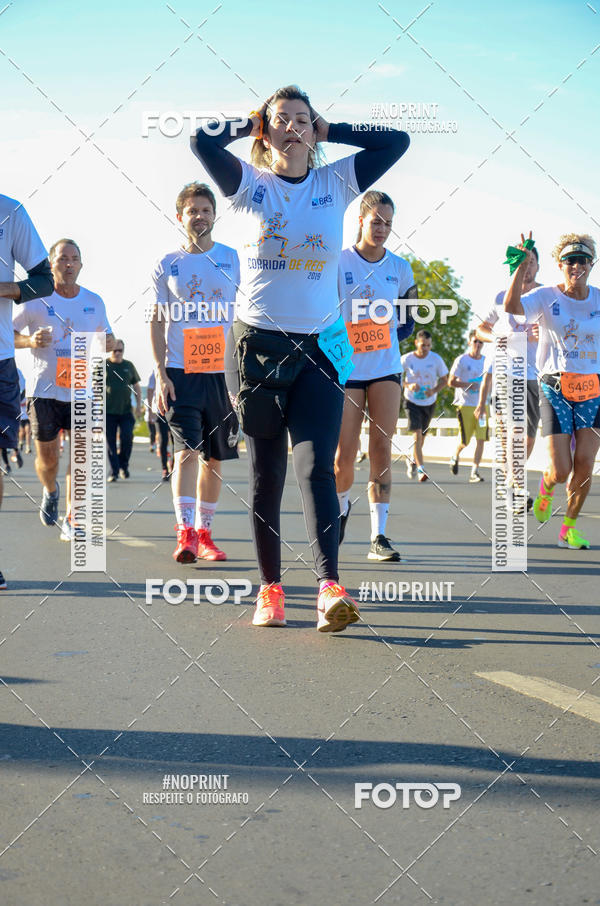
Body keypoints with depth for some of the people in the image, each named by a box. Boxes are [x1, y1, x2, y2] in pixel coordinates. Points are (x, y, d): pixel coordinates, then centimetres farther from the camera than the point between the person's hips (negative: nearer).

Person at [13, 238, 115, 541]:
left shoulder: (94, 302, 6)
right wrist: (30, 340, -19)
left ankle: (70, 521, 0)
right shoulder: (37, 299, -3)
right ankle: (50, 490, 39)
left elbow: (107, 337, 19)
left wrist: (108, 342, -6)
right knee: (47, 456, 4)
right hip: (44, 389, -1)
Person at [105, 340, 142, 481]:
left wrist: (139, 405, 8)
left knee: (127, 439, -10)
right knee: (110, 442, -2)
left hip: (126, 411, 2)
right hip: (108, 411, -2)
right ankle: (114, 471, 2)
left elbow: (136, 386, 18)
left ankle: (123, 465, 12)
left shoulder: (129, 366, 12)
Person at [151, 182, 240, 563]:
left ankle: (205, 534, 19)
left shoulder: (233, 259, 6)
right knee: (187, 450, -14)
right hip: (180, 372, -1)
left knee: (214, 458, 7)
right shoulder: (168, 265, 6)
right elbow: (158, 323, 7)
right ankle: (185, 533, -14)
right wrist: (160, 374, -3)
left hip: (222, 372, 1)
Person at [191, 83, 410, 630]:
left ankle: (330, 589, -22)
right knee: (266, 472, 5)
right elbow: (203, 140, -13)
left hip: (319, 346, 0)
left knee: (317, 465, -13)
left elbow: (396, 141, 2)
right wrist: (249, 125, 4)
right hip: (257, 342, 0)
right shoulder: (251, 184, 2)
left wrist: (330, 130, 7)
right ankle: (270, 588, 13)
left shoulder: (336, 183, 8)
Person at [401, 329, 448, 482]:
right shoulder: (407, 359, -11)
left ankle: (413, 460, 42)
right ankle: (421, 469, -16)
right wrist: (408, 385, -19)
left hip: (429, 402, 2)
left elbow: (444, 380, 1)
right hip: (412, 401, -2)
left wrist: (434, 391, -18)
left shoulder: (436, 359, -8)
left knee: (422, 436, 15)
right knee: (417, 434, -15)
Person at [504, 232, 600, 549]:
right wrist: (523, 265, -27)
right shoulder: (546, 296, -3)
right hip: (555, 387, -2)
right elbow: (511, 307, -22)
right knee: (561, 469, -8)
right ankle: (547, 485, 31)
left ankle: (569, 528, 14)